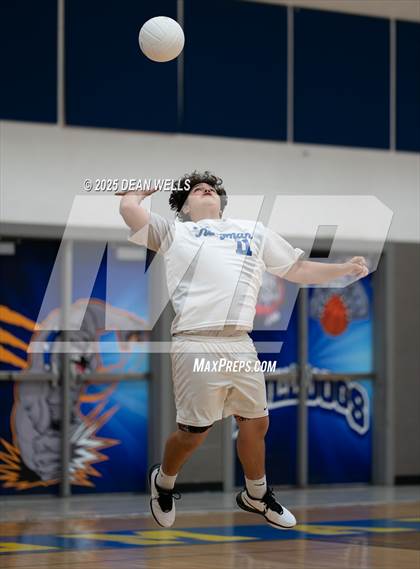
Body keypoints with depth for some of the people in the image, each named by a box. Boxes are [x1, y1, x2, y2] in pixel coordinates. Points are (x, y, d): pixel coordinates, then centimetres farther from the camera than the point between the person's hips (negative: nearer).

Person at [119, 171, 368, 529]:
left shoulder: (254, 231, 25)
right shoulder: (174, 232, 13)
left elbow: (298, 270, 26)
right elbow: (129, 208, 0)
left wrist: (345, 268, 13)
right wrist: (149, 188, 22)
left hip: (242, 346, 5)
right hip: (196, 345, -4)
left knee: (256, 423, 12)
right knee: (193, 432, -2)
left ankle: (256, 496, 35)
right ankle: (164, 482, 26)